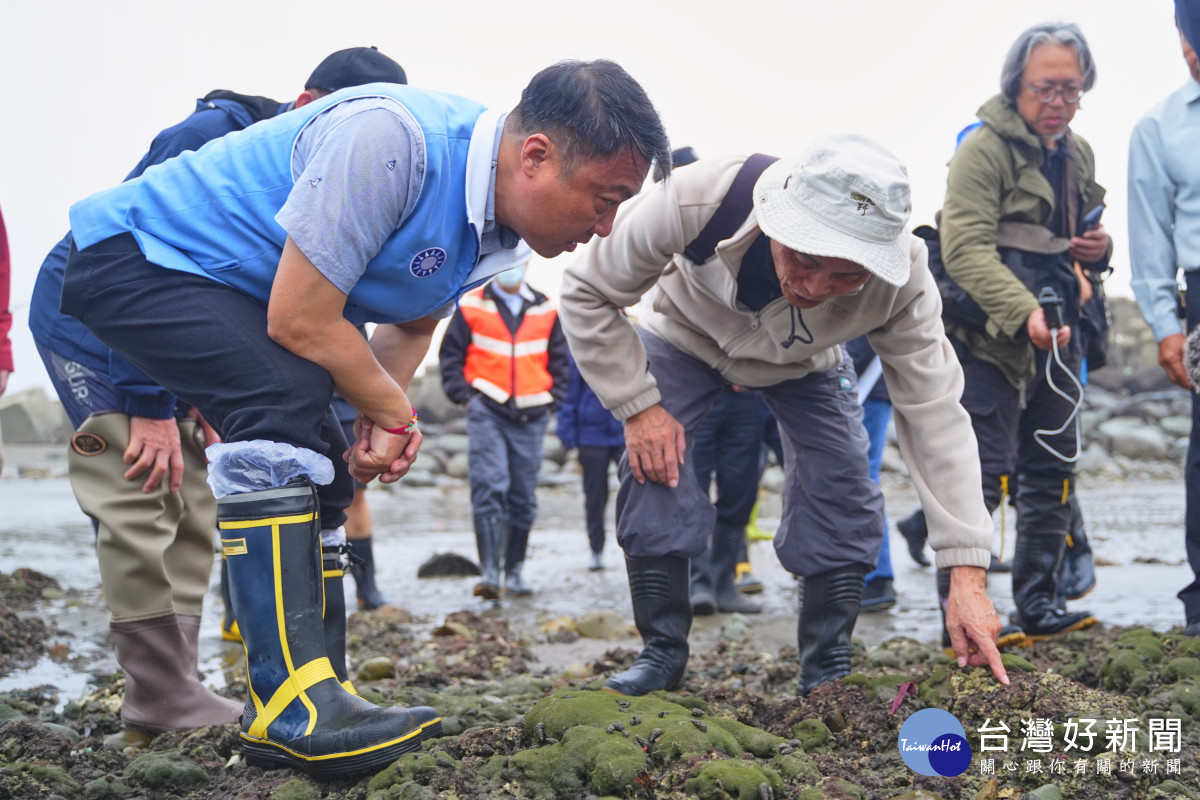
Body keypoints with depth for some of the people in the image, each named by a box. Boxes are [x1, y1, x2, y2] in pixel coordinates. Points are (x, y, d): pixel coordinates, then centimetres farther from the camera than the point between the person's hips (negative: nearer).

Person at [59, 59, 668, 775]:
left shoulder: (496, 235, -4)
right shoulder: (388, 139, -33)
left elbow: (411, 324, 12)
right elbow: (300, 321, -30)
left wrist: (382, 413, -8)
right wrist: (394, 413, -14)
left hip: (228, 294, 10)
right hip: (133, 254, -10)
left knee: (315, 476, 10)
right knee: (285, 398, -30)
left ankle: (293, 714, 17)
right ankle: (290, 704, -33)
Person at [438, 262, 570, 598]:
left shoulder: (546, 310, 10)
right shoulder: (471, 306, 4)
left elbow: (560, 360, 18)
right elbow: (450, 354, 7)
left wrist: (552, 400, 8)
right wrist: (463, 394, -3)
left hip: (531, 417, 3)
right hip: (486, 410, -3)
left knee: (523, 498, 6)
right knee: (489, 488, -15)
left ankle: (514, 572, 17)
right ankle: (489, 571, -19)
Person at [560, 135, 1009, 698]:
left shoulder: (902, 283, -39)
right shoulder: (696, 203, -45)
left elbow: (934, 412, -32)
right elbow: (588, 293, -27)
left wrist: (967, 570, -38)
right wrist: (637, 404, -29)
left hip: (804, 366, 1)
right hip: (687, 338, -1)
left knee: (844, 501, -14)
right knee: (652, 469, -20)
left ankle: (828, 670, 6)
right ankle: (661, 652, 0)